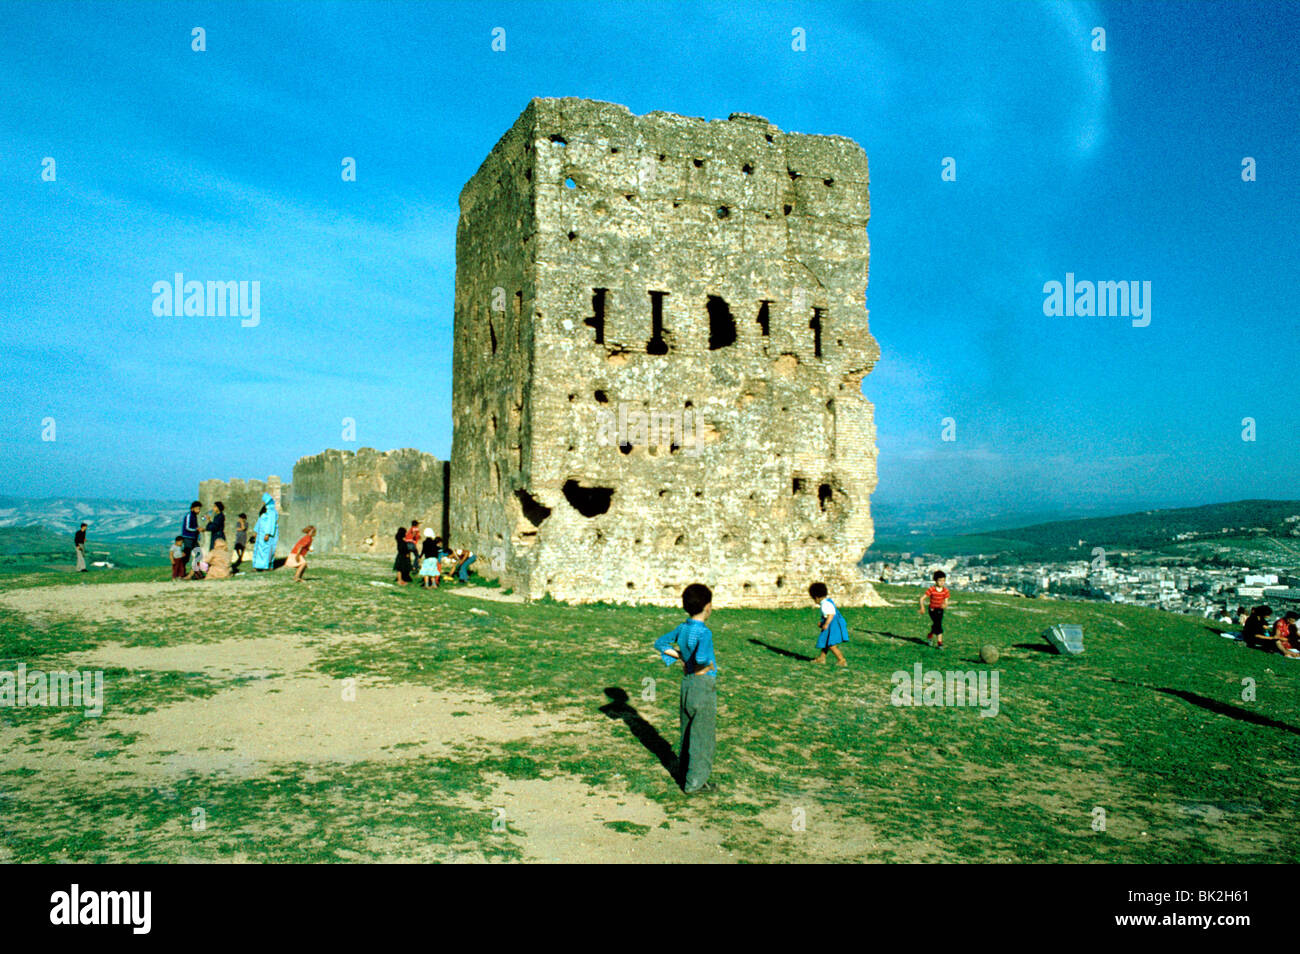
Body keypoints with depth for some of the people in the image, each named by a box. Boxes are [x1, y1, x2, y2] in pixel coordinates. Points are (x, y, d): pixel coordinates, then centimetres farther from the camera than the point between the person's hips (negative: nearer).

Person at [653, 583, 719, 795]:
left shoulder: (682, 628, 2)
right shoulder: (704, 632, -21)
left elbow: (660, 643, 13)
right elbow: (701, 657, -37)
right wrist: (709, 664, -15)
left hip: (687, 682, 7)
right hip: (704, 685, -7)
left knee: (688, 730, 20)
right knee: (702, 735, 4)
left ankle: (684, 772, 32)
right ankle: (695, 782, 10)